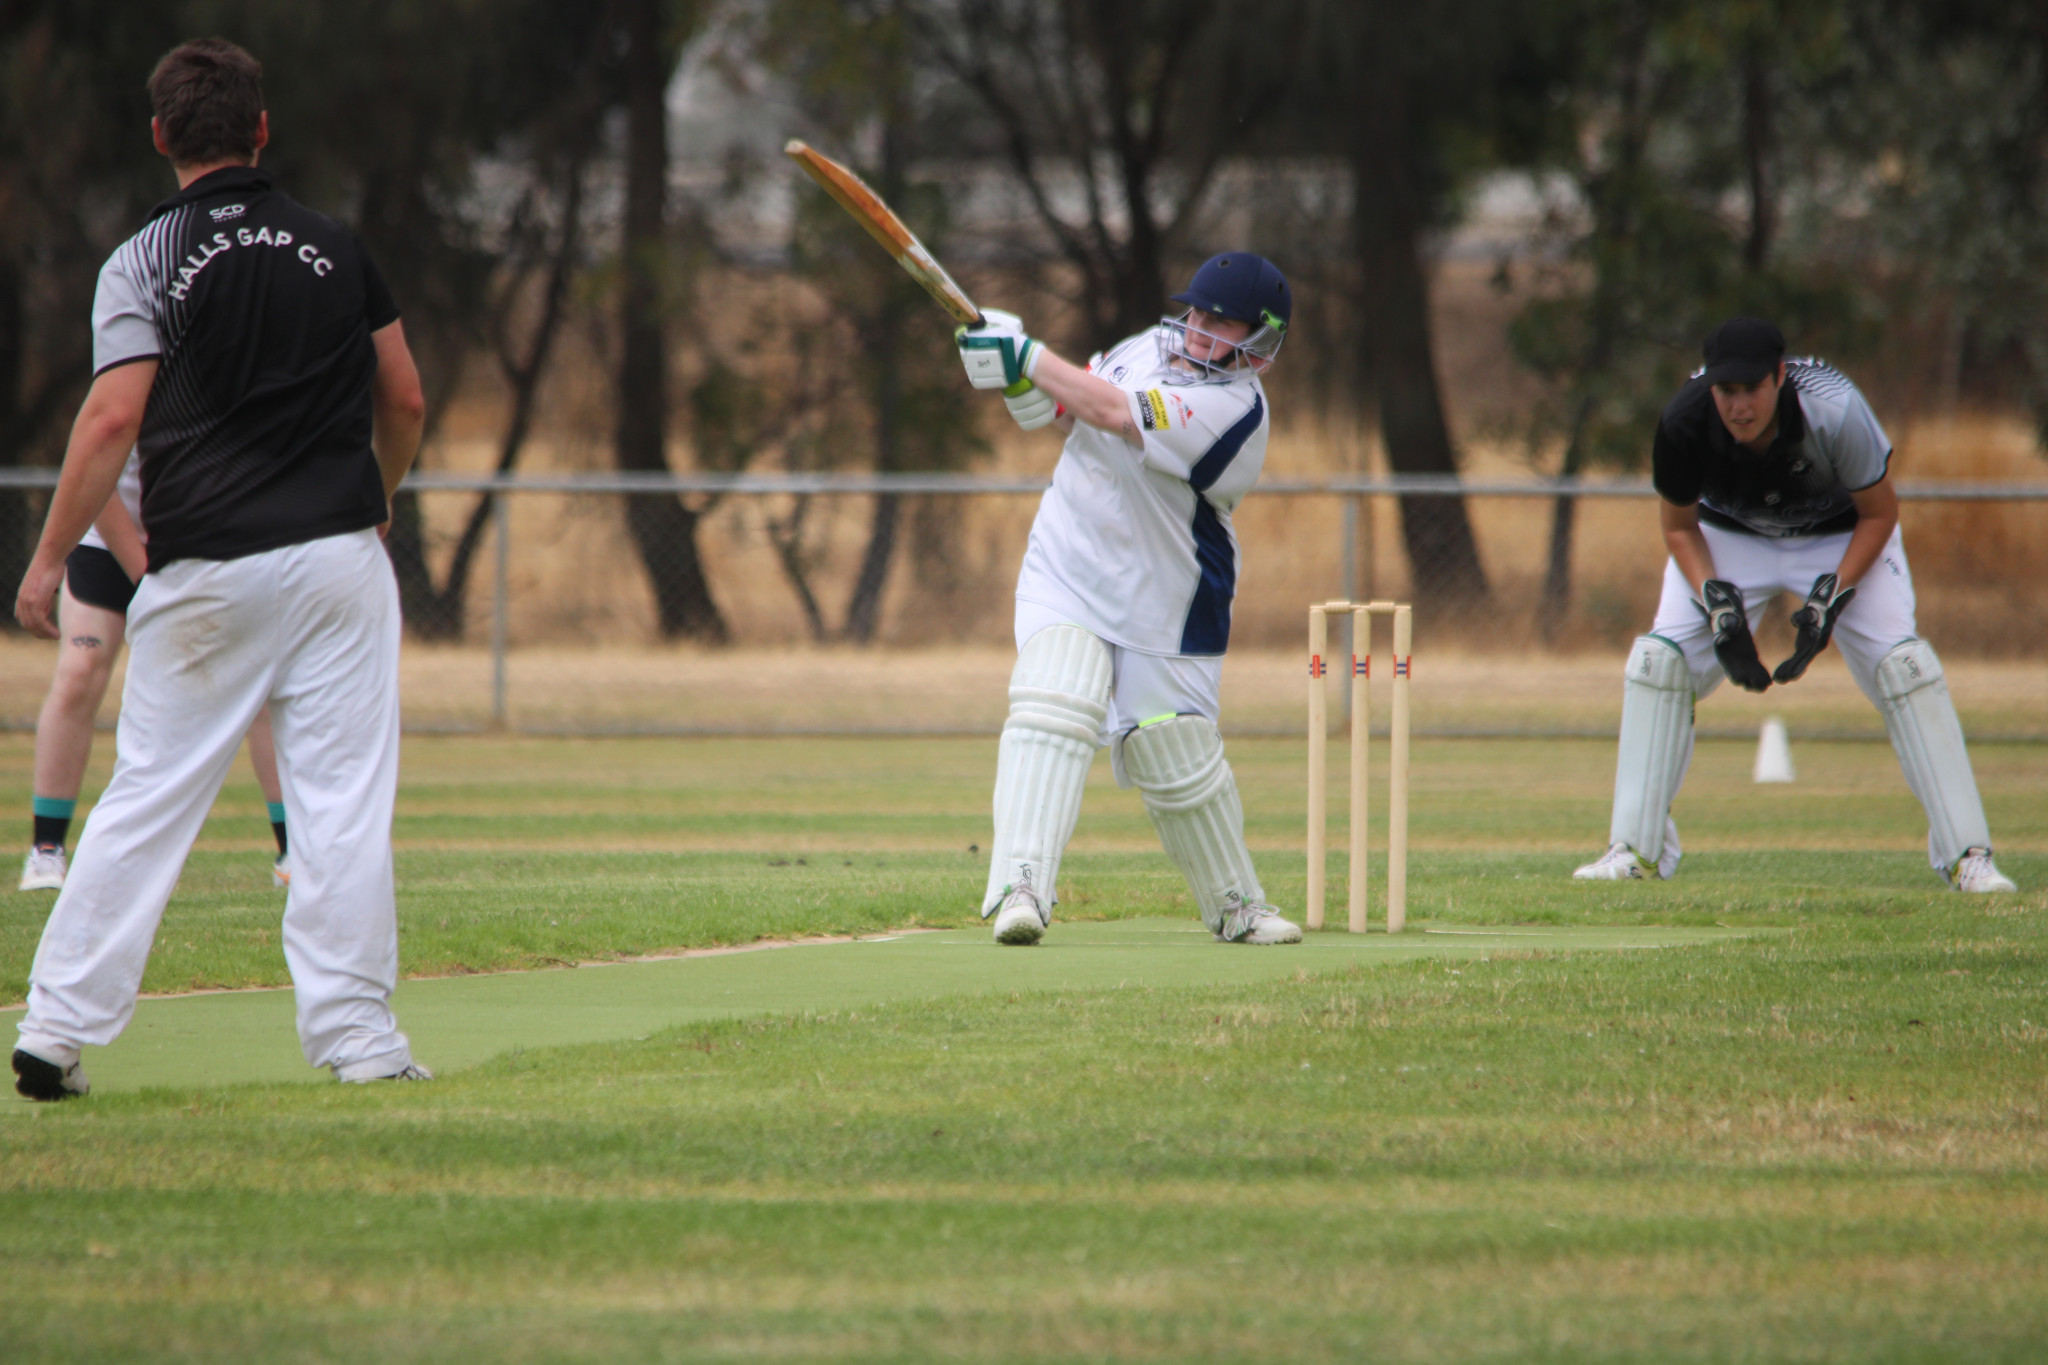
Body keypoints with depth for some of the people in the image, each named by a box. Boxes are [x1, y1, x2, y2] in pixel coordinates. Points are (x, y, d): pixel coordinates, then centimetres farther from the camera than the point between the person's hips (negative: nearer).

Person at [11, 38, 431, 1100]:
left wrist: (48, 562, -9)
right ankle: (353, 1035, -2)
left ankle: (56, 1032, 3)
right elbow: (404, 401, 12)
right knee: (343, 803, 2)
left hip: (205, 573, -1)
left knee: (144, 801, 4)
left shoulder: (146, 263, -3)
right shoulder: (336, 251, 7)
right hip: (337, 557, 1)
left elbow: (113, 419, -13)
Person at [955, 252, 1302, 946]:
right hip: (1064, 576, 4)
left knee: (1179, 763, 3)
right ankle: (1021, 887, -30)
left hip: (1164, 609, -4)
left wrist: (1027, 355, -27)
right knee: (1051, 710, -20)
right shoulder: (1151, 347, 3)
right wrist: (1031, 389, -10)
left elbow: (1112, 414, -31)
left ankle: (1236, 906, 28)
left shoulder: (1235, 409, -22)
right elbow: (1077, 414, 13)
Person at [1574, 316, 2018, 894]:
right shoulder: (1684, 424, -30)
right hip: (1729, 538, 2)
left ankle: (1966, 853, -13)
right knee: (1658, 661, -14)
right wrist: (1717, 602, -25)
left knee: (1901, 665, -19)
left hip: (1842, 539, -2)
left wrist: (1832, 597, -28)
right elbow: (1679, 526, -10)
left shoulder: (1834, 411, -37)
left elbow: (1878, 513, -18)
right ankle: (1637, 849, -2)